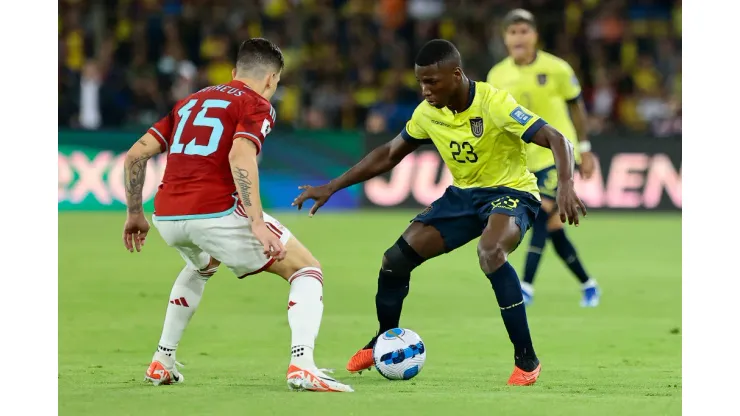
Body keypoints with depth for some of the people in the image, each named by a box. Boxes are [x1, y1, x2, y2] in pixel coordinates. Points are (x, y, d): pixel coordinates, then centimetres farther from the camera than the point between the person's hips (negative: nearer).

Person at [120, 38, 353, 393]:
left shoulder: (190, 103, 24)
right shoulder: (256, 105, 4)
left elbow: (135, 154, 18)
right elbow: (240, 156, -16)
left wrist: (134, 213, 27)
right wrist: (257, 224, -21)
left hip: (166, 217, 7)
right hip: (216, 213, -6)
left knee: (201, 266, 41)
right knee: (307, 271, 7)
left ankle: (162, 362, 35)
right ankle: (302, 364, -15)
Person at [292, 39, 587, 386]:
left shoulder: (494, 104, -25)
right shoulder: (429, 112, -5)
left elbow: (557, 140, -27)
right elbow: (389, 154, 10)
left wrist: (566, 185, -46)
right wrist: (331, 188, 6)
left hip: (510, 192, -6)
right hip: (463, 195, 6)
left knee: (490, 253, -38)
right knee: (396, 259, -3)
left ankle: (527, 360, -28)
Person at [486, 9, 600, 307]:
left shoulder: (557, 69, -8)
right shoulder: (498, 76, -1)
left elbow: (576, 107, 4)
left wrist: (584, 150, 7)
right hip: (525, 157, 4)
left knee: (542, 213, -20)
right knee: (553, 227, 5)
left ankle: (526, 286, -22)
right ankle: (587, 285, 22)